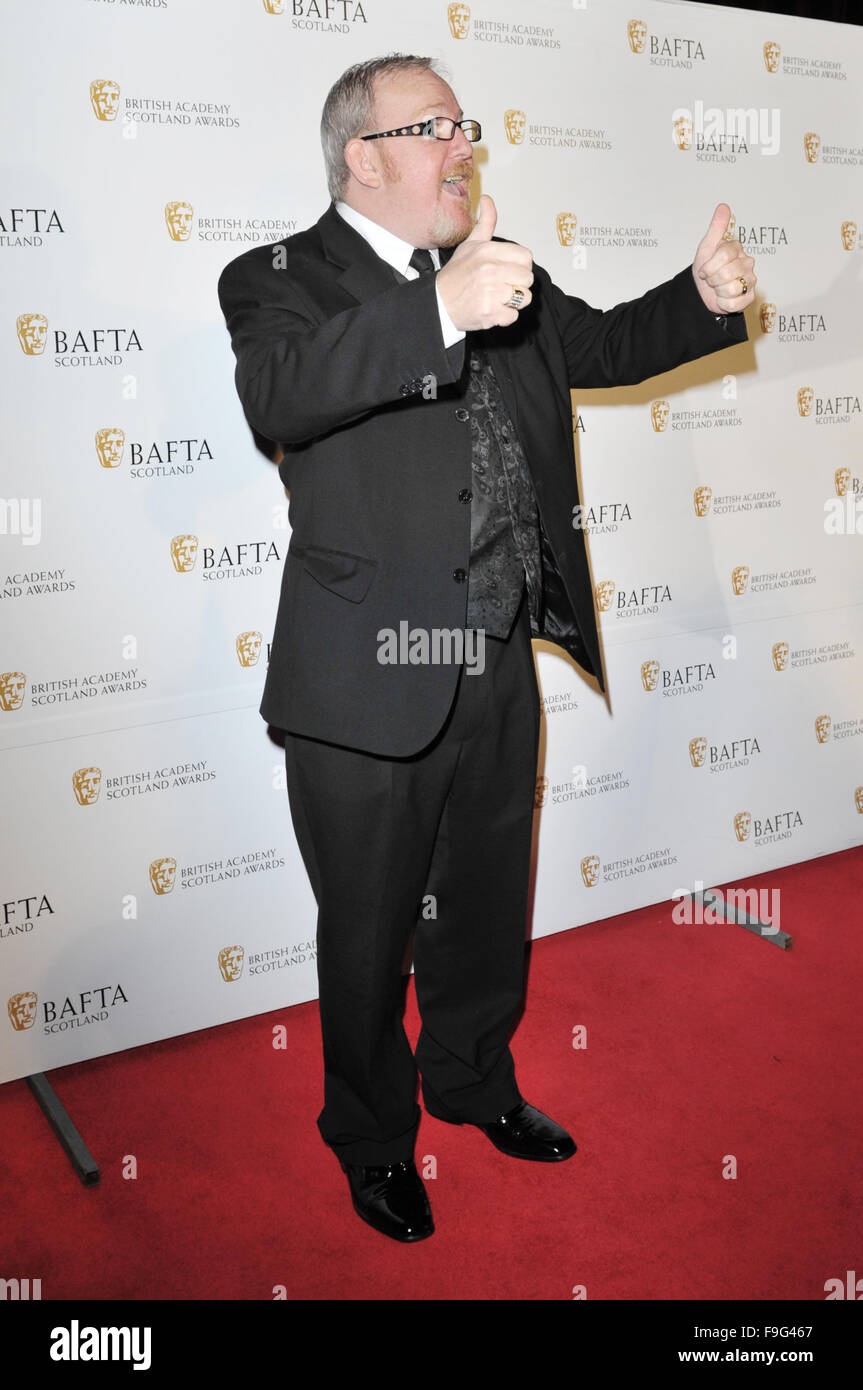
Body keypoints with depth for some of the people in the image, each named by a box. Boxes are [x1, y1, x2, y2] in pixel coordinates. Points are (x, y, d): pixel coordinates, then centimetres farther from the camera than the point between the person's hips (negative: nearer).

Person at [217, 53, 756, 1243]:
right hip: (372, 687, -6)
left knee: (488, 908, 23)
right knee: (369, 933, 13)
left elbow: (602, 346, 20)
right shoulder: (282, 279, -9)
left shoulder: (498, 270, 11)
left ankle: (476, 1080, 49)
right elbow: (275, 393, -30)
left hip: (501, 668, 6)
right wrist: (438, 312, -45)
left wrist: (704, 299, 0)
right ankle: (374, 1135, 39)